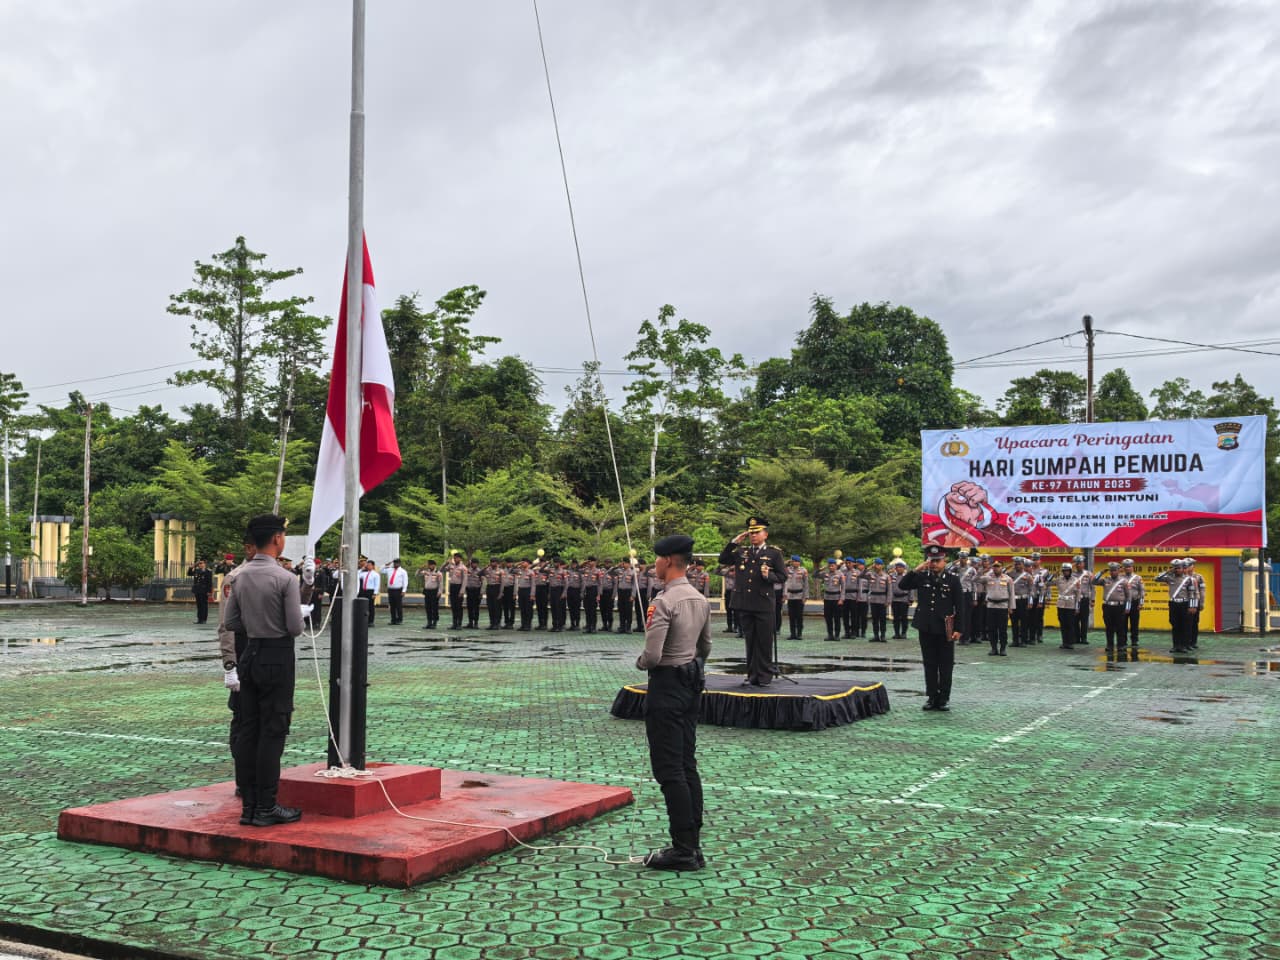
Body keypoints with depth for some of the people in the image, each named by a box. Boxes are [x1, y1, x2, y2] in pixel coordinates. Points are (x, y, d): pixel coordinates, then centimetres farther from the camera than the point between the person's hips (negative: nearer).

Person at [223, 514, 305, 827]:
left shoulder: (241, 577, 6)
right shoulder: (285, 578, -15)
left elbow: (231, 622, 9)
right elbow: (295, 627, -15)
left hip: (250, 654, 7)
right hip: (277, 657, -7)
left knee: (248, 730, 9)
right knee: (272, 732, -2)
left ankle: (249, 804, 14)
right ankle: (266, 807, 1)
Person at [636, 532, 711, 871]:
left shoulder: (664, 602, -20)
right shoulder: (701, 600, 8)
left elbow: (652, 656, -23)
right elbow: (706, 647, 18)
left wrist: (639, 661, -3)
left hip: (667, 686, -9)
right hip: (693, 683, 9)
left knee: (669, 770, -3)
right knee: (688, 765, 13)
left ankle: (683, 849, -1)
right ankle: (693, 844, 18)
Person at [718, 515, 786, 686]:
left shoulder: (774, 553, 3)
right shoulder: (741, 552, 13)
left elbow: (783, 576, 1)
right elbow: (723, 559, 12)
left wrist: (768, 575, -18)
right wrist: (734, 542, 4)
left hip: (763, 605, -3)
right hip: (744, 605, 3)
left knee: (764, 642, 1)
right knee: (750, 642, 10)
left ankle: (764, 676, 9)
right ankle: (752, 675, 16)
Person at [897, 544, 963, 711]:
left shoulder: (953, 579, -2)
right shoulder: (922, 577, 5)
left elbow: (960, 606, -3)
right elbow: (902, 585, -5)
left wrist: (958, 629, -9)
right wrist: (916, 570, -14)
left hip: (945, 630, -2)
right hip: (926, 628, 2)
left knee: (946, 665, 4)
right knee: (930, 665, 8)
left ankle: (944, 698, 12)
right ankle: (932, 697, 15)